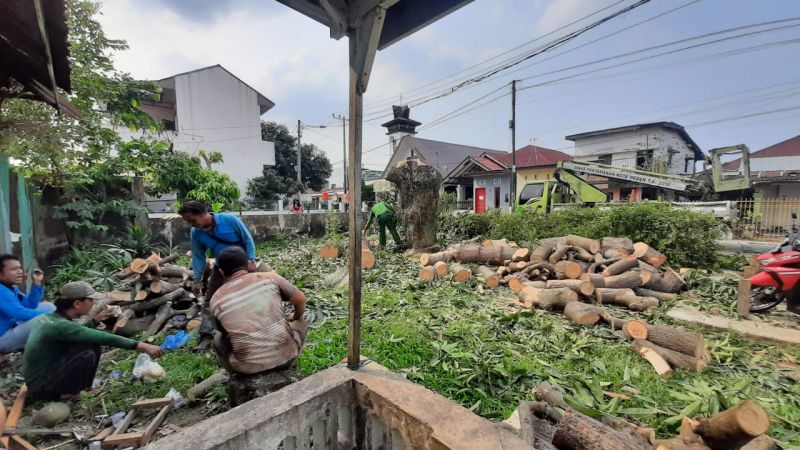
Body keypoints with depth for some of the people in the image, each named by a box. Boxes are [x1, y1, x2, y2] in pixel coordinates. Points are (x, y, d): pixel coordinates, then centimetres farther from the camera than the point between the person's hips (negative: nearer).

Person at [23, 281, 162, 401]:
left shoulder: (50, 317, 0)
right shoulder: (60, 326, -27)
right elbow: (104, 338, -30)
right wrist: (141, 346, -29)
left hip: (37, 380, 8)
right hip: (43, 388, -8)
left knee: (92, 343, 0)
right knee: (87, 353, -21)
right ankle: (66, 393, -2)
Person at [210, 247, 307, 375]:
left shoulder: (216, 299, 1)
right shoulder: (269, 277, -4)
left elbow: (224, 331, 16)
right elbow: (300, 300, 2)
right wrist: (296, 318, 23)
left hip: (249, 367, 2)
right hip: (285, 355, -1)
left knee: (219, 339, 29)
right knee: (301, 323, 28)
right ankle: (283, 365, 21)